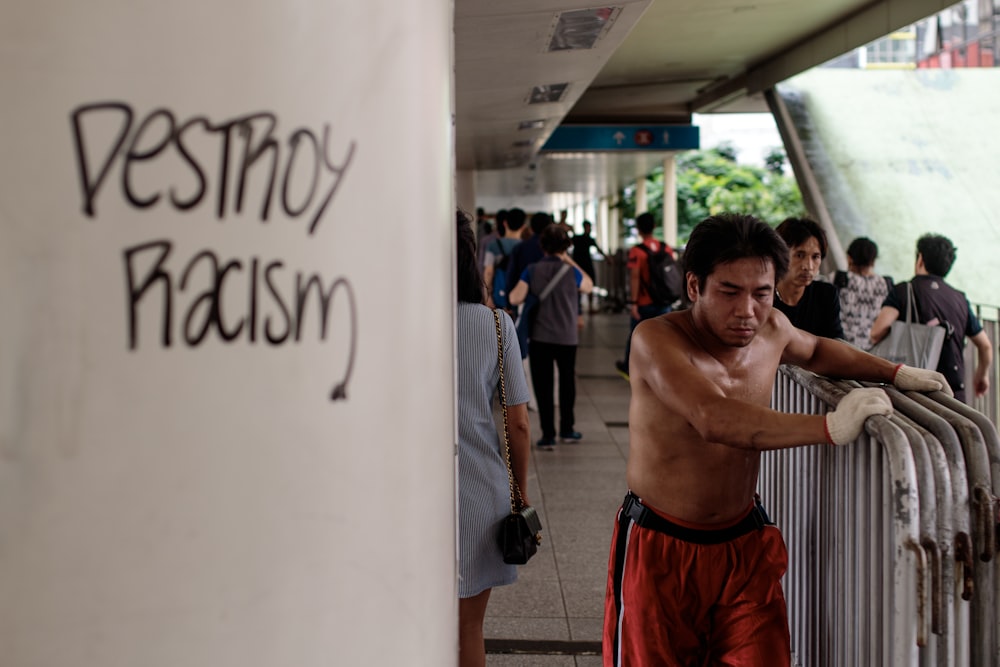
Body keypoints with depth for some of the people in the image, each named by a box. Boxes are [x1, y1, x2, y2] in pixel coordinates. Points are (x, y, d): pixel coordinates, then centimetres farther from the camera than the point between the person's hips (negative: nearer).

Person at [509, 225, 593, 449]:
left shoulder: (532, 271, -7)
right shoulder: (570, 272, -8)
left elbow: (515, 298, -12)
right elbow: (589, 286, 12)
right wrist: (571, 262, 10)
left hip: (540, 337, 0)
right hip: (567, 337, 1)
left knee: (543, 385, 5)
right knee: (567, 382, 19)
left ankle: (548, 435, 3)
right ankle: (567, 429, 28)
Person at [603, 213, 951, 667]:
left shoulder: (770, 328, -2)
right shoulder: (656, 340, -21)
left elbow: (814, 350, 24)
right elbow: (714, 418, -38)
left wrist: (895, 373, 13)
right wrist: (830, 427, -41)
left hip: (743, 544, 5)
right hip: (660, 547, -4)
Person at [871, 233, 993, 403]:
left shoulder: (903, 291, -1)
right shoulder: (960, 299, 12)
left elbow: (878, 331, -18)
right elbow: (985, 346, 18)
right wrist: (982, 375, 37)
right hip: (955, 388, 4)